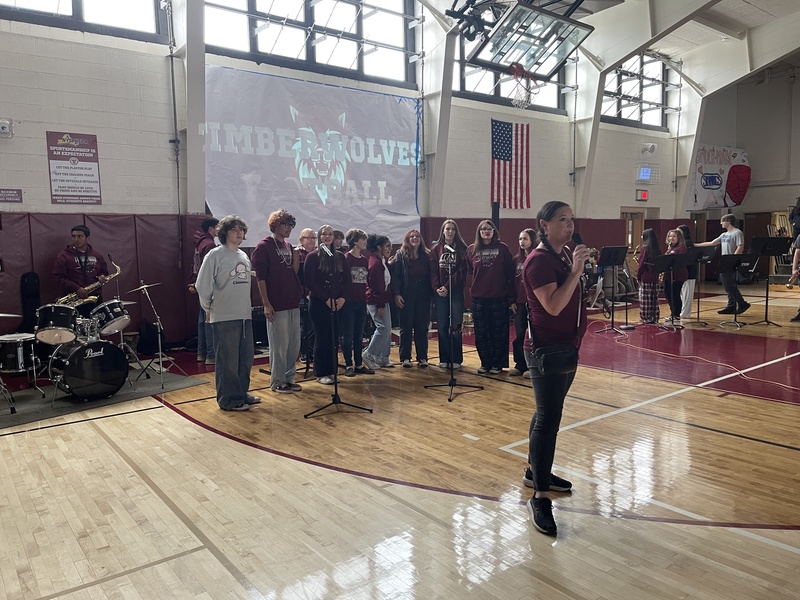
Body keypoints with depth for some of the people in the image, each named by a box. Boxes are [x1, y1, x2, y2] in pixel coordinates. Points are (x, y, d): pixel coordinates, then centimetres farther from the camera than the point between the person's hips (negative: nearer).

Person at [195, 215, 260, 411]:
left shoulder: (244, 256, 13)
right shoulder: (215, 255, -9)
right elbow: (202, 285, -10)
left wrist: (248, 306, 13)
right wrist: (209, 309, -3)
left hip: (245, 315, 7)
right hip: (224, 317, -7)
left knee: (246, 357, 13)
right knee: (228, 360, 0)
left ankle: (242, 393, 27)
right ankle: (229, 400, 11)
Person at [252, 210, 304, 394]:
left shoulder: (289, 246, 14)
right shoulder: (264, 247, -7)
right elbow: (260, 277, -12)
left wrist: (296, 257, 3)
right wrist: (266, 304, -15)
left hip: (293, 303, 7)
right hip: (277, 305, -7)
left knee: (294, 344, 11)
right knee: (279, 345, 0)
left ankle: (289, 378, 24)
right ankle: (277, 382, 12)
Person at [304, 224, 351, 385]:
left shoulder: (340, 256, 10)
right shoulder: (312, 257, -2)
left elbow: (346, 279, 9)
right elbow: (310, 282, -8)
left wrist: (342, 298, -6)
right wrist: (327, 299, -13)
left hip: (338, 303, 4)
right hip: (318, 303, -4)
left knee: (334, 338, 5)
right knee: (322, 338, 0)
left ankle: (332, 371, 16)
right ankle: (321, 373, 10)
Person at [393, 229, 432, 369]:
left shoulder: (427, 255, 9)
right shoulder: (400, 255, 1)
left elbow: (430, 276, 7)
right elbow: (396, 276, -4)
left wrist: (431, 292, 1)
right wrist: (396, 294, -12)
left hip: (423, 294, 2)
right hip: (407, 294, -2)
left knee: (422, 327, 6)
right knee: (406, 327, 4)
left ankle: (422, 357, 13)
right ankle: (405, 357, 11)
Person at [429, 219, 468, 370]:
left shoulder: (461, 248, 2)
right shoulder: (436, 248, 8)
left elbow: (462, 271, -5)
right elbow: (433, 270, 3)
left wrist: (447, 287, -13)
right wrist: (436, 287, -11)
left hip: (456, 291, -2)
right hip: (439, 292, 2)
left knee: (455, 326, -3)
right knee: (442, 326, 4)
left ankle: (456, 359, 7)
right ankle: (444, 359, 12)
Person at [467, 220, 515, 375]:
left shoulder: (503, 248, -1)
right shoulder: (472, 250, 5)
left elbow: (510, 273, -1)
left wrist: (510, 295, -3)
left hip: (499, 298, -2)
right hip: (478, 298, 2)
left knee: (499, 332, 5)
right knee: (481, 333, 8)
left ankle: (497, 363, 17)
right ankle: (485, 363, 20)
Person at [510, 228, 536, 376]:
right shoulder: (517, 259, 10)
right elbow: (513, 281, 12)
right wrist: (512, 301, 7)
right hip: (519, 302, 5)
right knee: (519, 335, 8)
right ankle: (520, 365, 17)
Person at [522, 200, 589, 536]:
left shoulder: (565, 256, 12)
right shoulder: (539, 260, -16)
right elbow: (553, 305, -26)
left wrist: (579, 267, 7)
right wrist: (576, 269, -24)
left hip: (567, 347, 10)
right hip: (547, 350, -10)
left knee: (548, 412, 18)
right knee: (548, 418, -9)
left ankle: (536, 471, 33)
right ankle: (539, 498, -2)